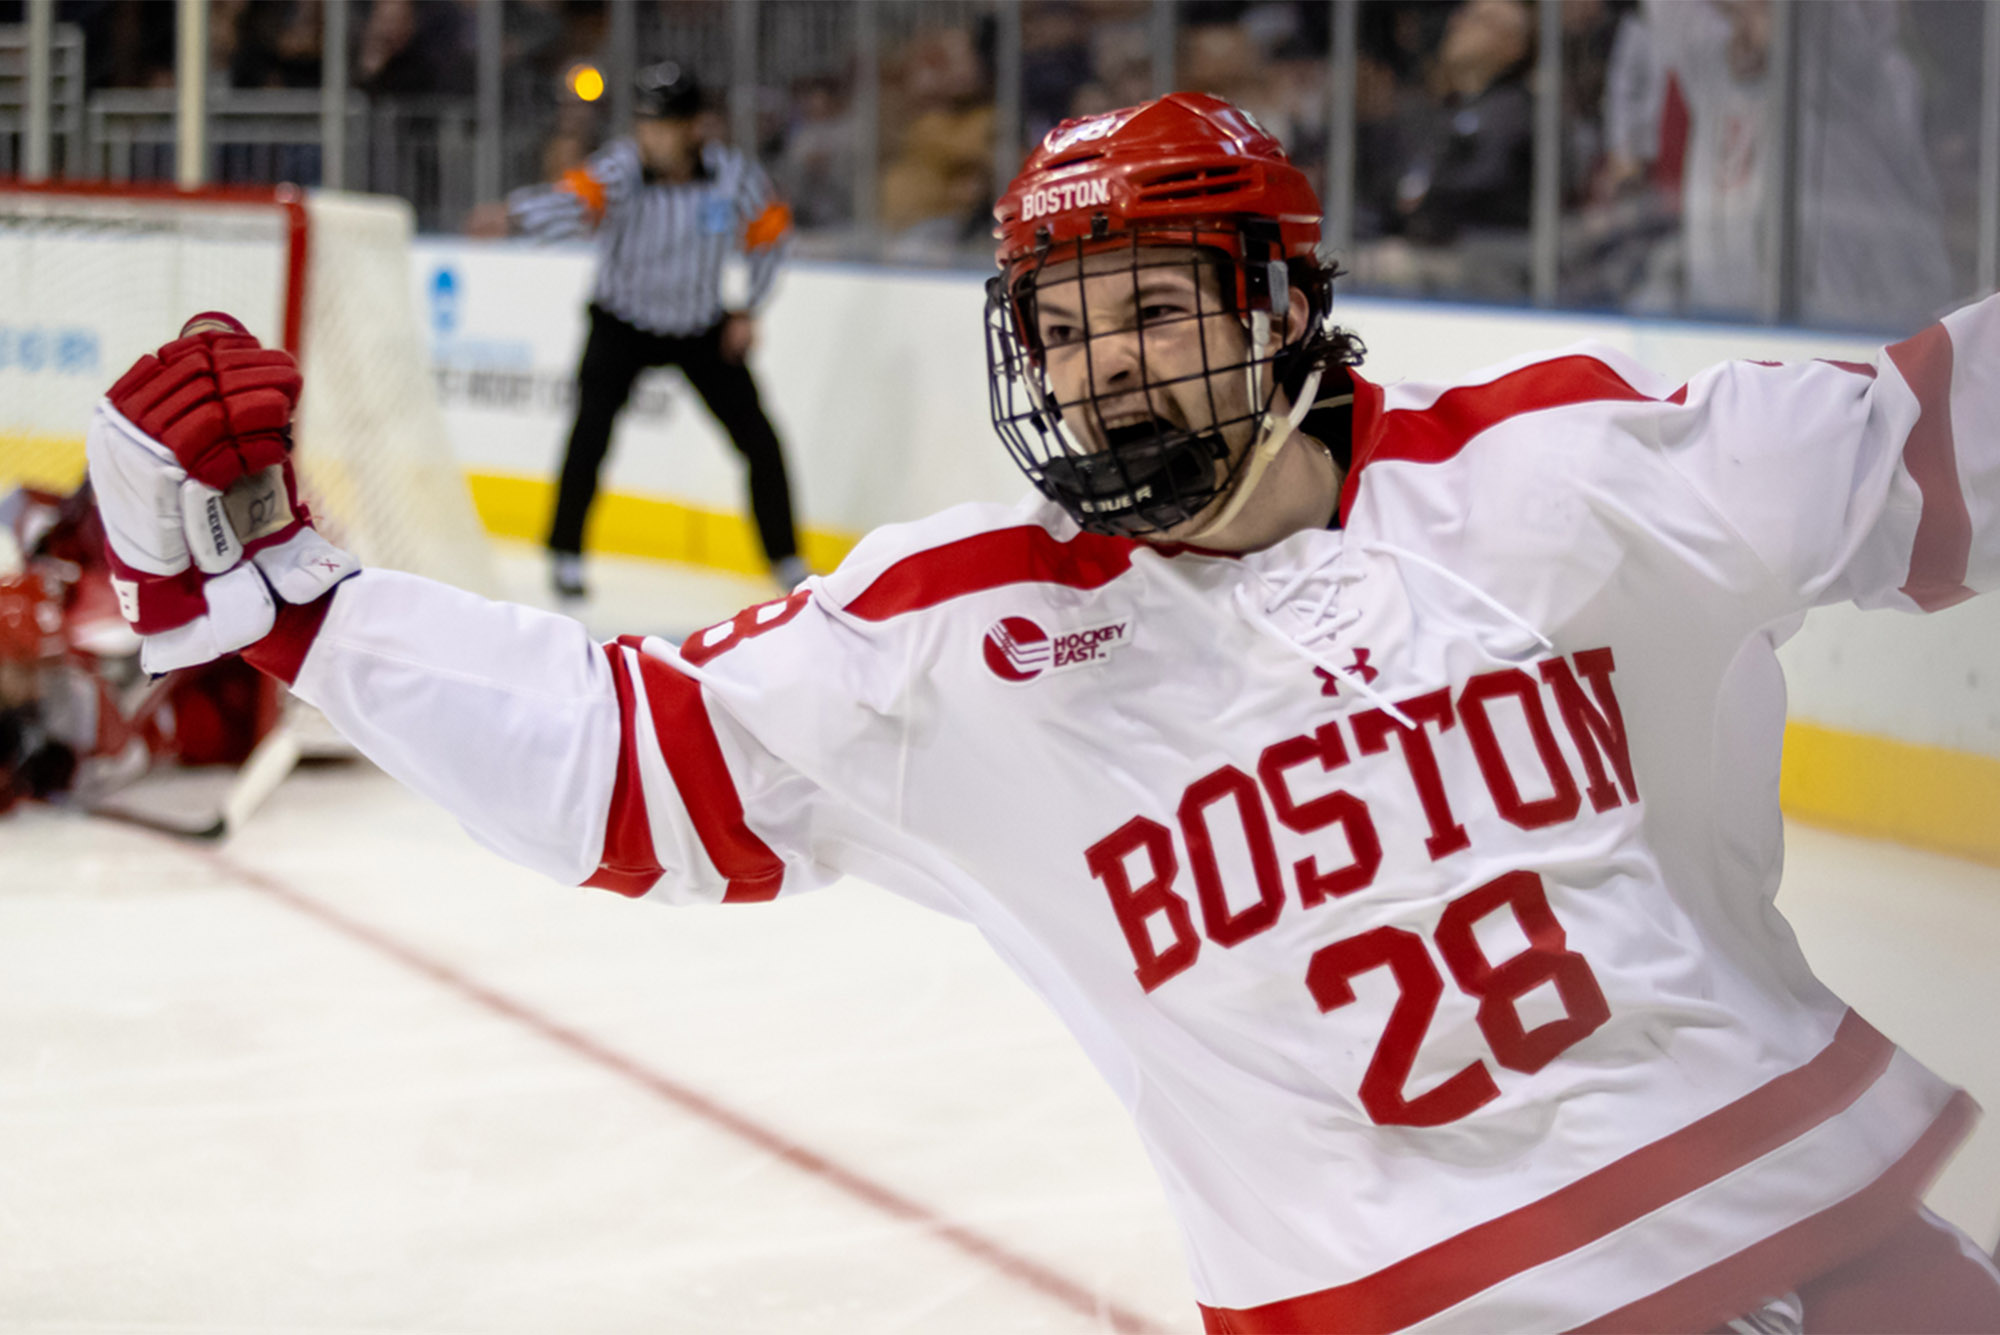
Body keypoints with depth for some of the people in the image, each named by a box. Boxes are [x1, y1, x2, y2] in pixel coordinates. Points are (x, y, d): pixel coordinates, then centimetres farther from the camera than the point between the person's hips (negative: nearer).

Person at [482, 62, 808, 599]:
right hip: (624, 325, -2)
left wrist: (746, 309, -2)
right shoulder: (621, 168, -26)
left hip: (703, 329, 2)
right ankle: (565, 551, -2)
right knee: (593, 423, -21)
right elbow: (572, 201, -47)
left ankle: (786, 559, 19)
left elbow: (770, 232, 2)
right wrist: (513, 213, -67)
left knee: (758, 439, -2)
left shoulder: (733, 175, -18)